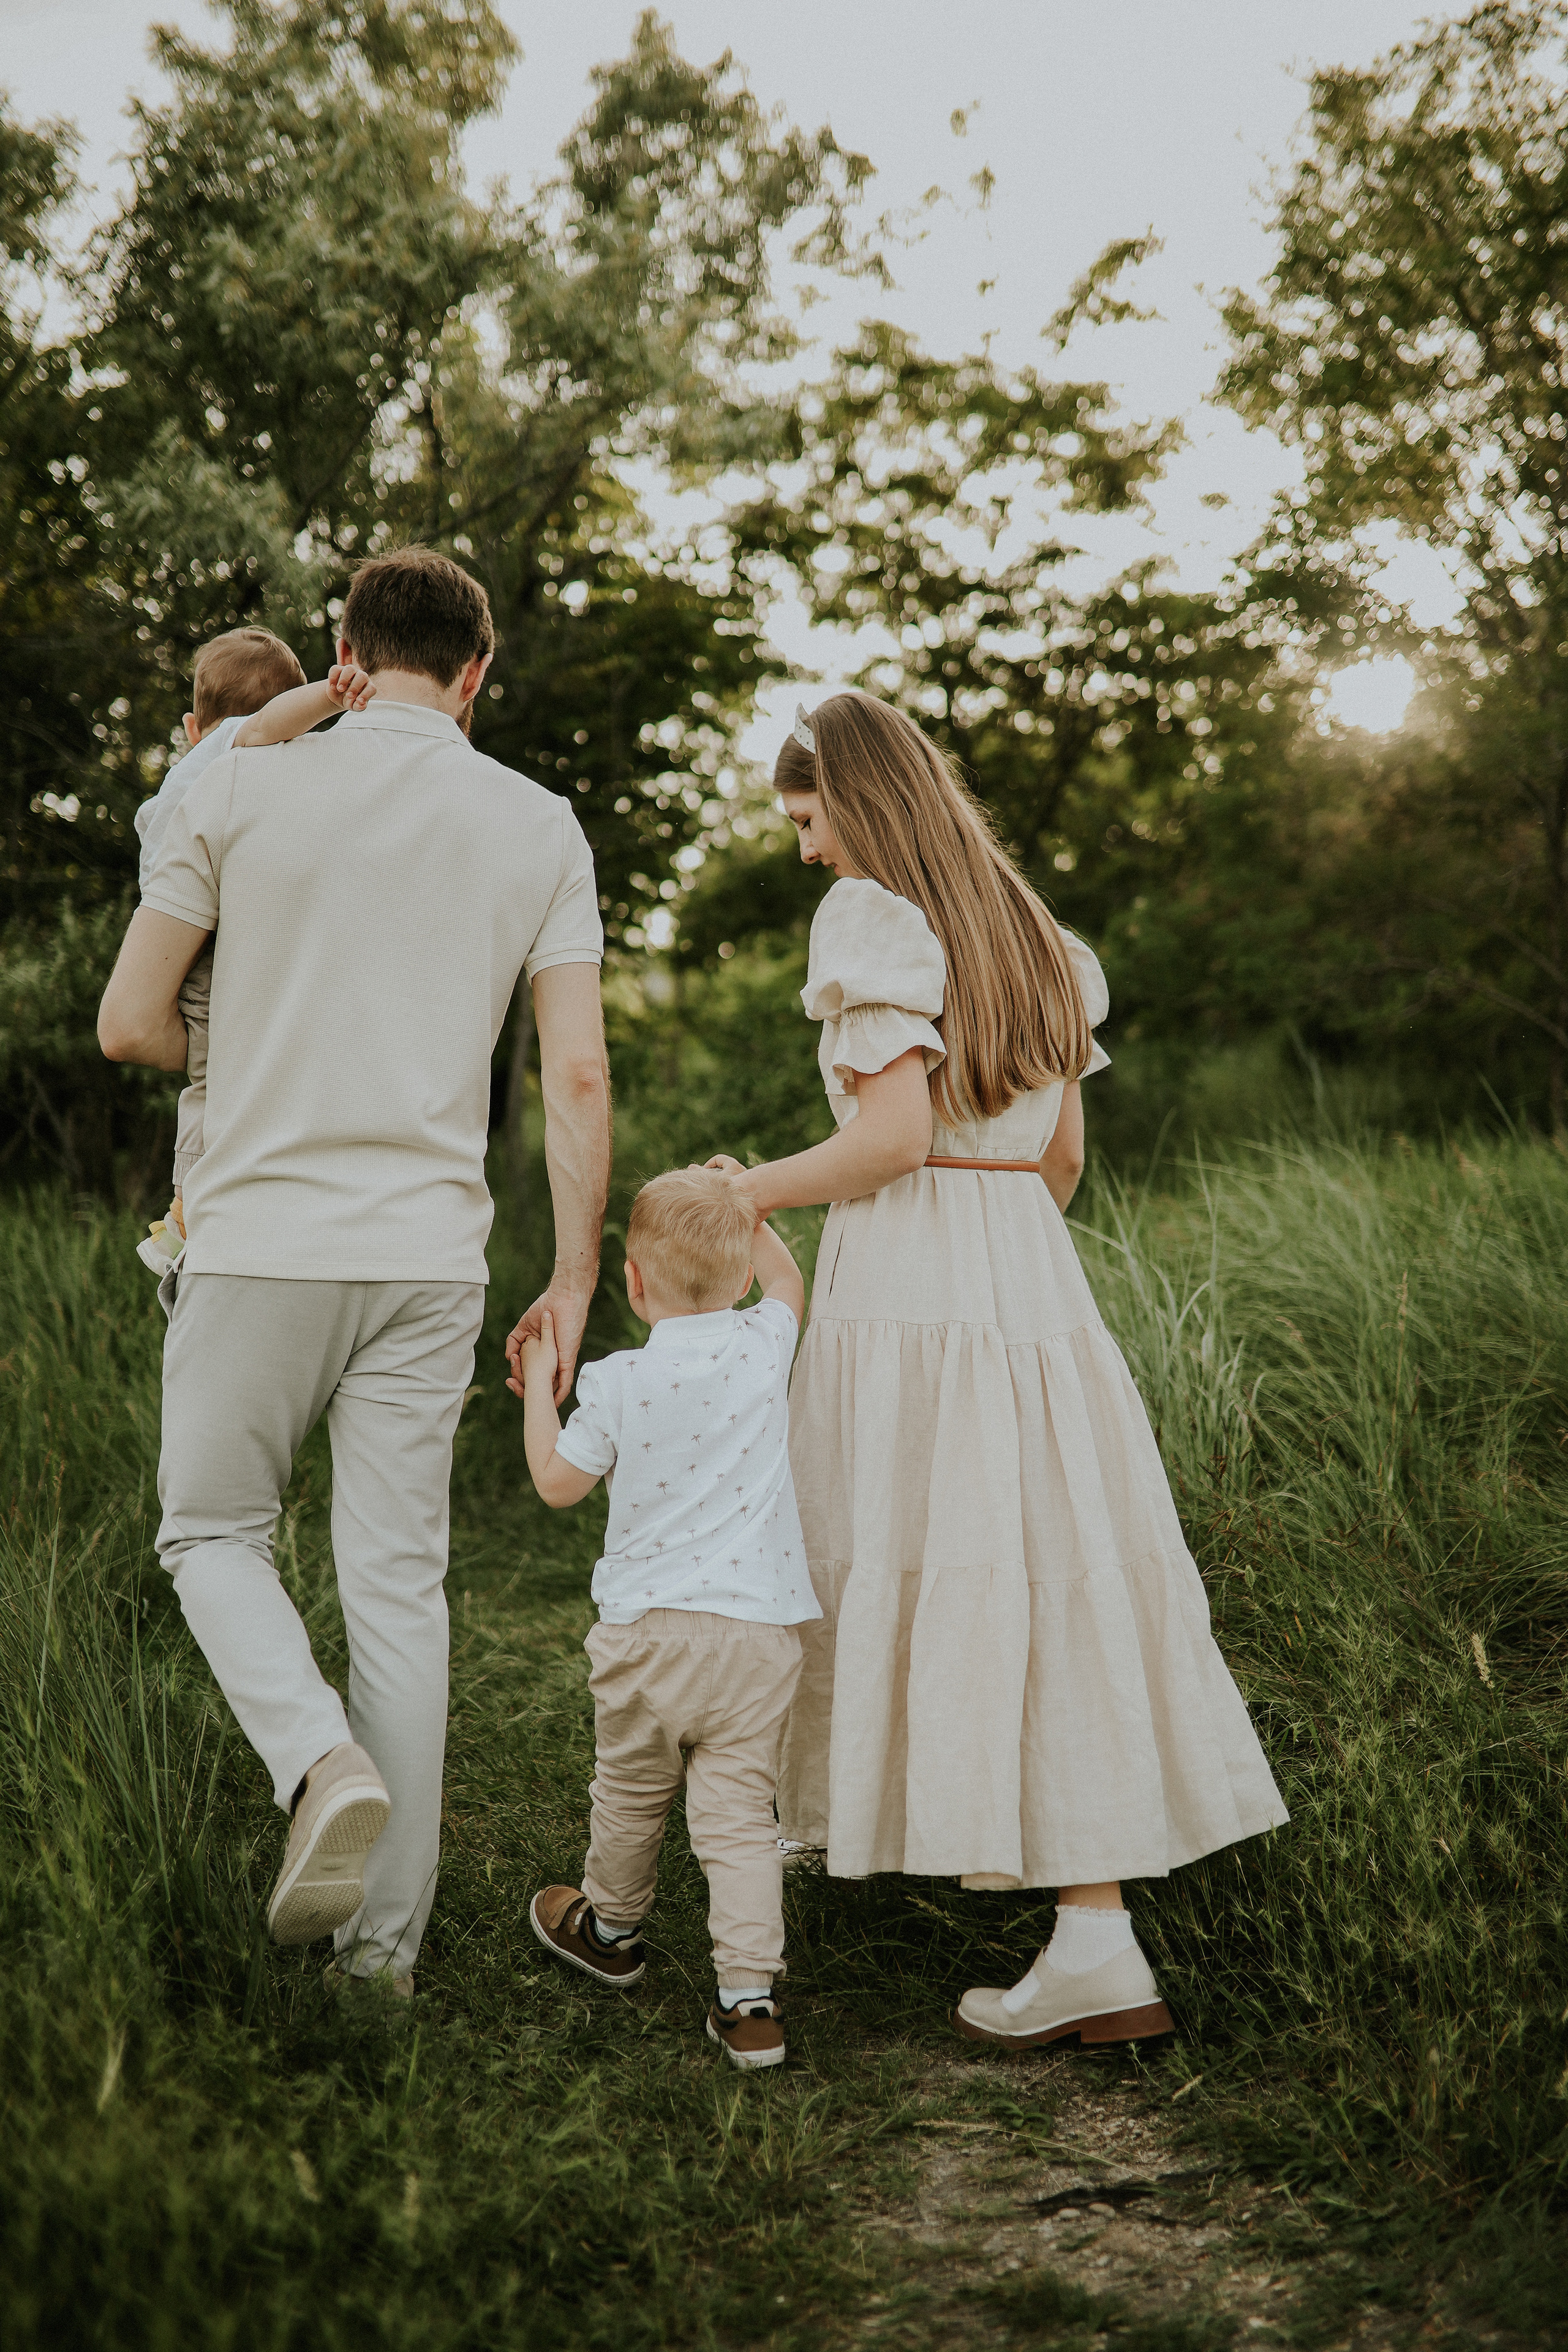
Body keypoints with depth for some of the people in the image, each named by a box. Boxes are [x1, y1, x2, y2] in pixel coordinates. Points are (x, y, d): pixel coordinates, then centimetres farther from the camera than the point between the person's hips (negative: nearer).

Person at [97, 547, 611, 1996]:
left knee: (211, 1531, 17)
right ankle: (386, 1947, 16)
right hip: (429, 1257, 2)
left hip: (259, 1237, -2)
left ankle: (323, 1758, -9)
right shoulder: (540, 828, 4)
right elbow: (578, 1079, -1)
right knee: (399, 1581, 9)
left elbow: (128, 1024, 2)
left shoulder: (241, 791, -1)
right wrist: (576, 1283, 6)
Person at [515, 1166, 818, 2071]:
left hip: (650, 1624, -1)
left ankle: (611, 1928, 42)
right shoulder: (765, 1346, -1)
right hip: (761, 1630, 1)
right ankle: (751, 1998, -3)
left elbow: (557, 1483, 7)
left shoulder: (618, 1383, -6)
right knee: (739, 1813, 2)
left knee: (632, 1793, 19)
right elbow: (790, 1282, 23)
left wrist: (538, 1386, 18)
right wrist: (742, 1209, 29)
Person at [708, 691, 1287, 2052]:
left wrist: (750, 1191, -3)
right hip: (1035, 1280, 7)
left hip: (906, 1279, -6)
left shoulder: (870, 916, -7)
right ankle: (1095, 1933, 2)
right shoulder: (1032, 934, 16)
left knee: (901, 1569, 5)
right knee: (1056, 1582, 3)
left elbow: (894, 1137, -16)